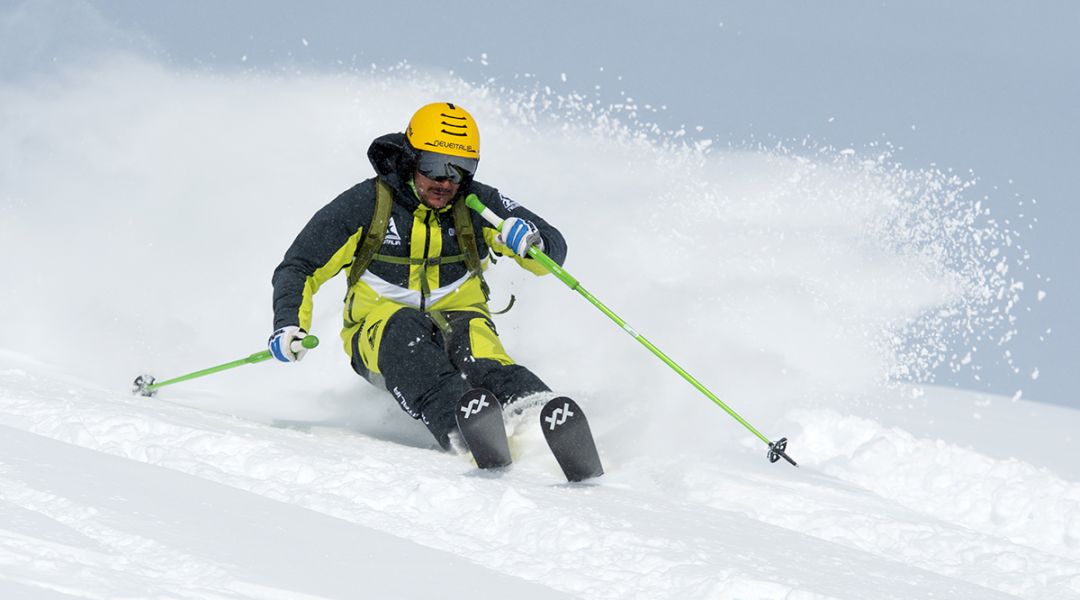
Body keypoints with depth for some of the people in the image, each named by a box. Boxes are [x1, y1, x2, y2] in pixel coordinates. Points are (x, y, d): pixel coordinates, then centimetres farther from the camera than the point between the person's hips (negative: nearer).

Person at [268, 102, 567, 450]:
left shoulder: (477, 205, -3)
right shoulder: (364, 205, -7)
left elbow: (555, 250, -3)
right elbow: (298, 269, 0)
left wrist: (529, 242, -27)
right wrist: (290, 325, -17)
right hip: (380, 328, -1)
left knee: (475, 346, -35)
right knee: (404, 328, -36)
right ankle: (454, 423, -59)